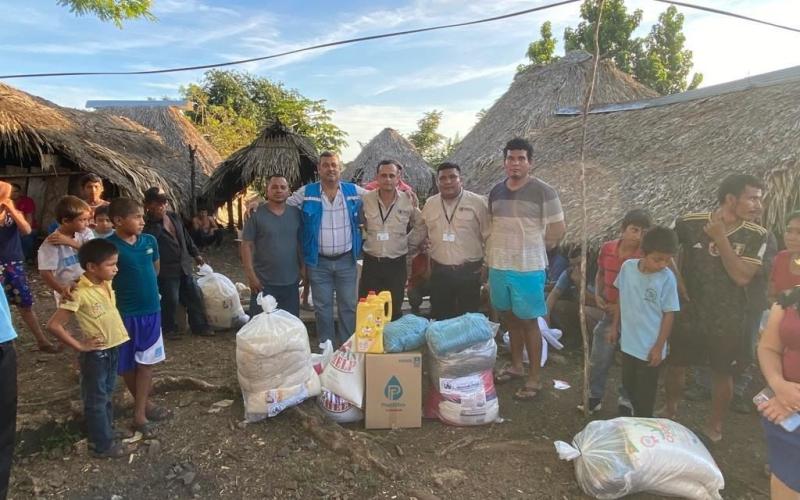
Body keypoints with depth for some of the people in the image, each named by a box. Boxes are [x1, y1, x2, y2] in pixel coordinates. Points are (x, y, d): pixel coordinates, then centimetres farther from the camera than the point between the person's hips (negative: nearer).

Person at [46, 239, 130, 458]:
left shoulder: (107, 284, -1)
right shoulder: (79, 293, -23)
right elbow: (54, 325, -23)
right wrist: (79, 346, -16)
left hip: (113, 349, 7)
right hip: (95, 354, -7)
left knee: (106, 396, 22)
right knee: (96, 400, 9)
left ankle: (105, 432, 39)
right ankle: (103, 445, 21)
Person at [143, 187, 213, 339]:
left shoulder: (174, 216, 9)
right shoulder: (148, 224, -11)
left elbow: (186, 237, 20)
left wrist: (195, 253, 22)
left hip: (184, 265, 7)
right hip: (167, 270, -7)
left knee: (195, 296, 10)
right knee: (170, 301, 1)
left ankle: (200, 326, 22)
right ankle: (169, 329, 22)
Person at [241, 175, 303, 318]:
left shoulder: (296, 213, 3)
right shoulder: (256, 214, -6)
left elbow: (302, 243, 10)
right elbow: (246, 245, -7)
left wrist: (303, 269, 8)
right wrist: (251, 276, -11)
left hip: (290, 281, 3)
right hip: (264, 282, -3)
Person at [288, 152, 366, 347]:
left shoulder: (354, 191, 1)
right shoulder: (306, 192, -2)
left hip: (346, 260, 1)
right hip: (318, 262, 0)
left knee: (349, 306, 8)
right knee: (322, 307, 10)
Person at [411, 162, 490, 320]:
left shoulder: (478, 202, -5)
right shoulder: (430, 204, 6)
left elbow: (488, 236, -4)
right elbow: (419, 233, 16)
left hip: (469, 272, -3)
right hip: (439, 272, 3)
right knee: (439, 320, 13)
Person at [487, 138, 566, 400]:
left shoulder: (543, 192, -10)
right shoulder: (496, 191, 7)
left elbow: (559, 229, -5)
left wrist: (536, 249, 0)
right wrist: (491, 258, 11)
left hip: (528, 269, -5)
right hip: (498, 267, 5)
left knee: (528, 321, 2)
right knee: (510, 318, 18)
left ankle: (534, 379, 15)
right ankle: (515, 365, 35)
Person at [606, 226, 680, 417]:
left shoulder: (667, 278, -18)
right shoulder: (627, 267, -8)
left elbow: (669, 314, -11)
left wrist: (659, 347, -11)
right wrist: (615, 326, 10)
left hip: (650, 347, -4)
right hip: (629, 342, 4)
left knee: (645, 393, 10)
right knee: (629, 386, 21)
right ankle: (636, 418, 42)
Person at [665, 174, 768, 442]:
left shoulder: (756, 235, -10)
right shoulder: (689, 223, -12)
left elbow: (742, 277, -20)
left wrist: (720, 238, -22)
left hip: (728, 319, 0)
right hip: (688, 312, 0)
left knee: (723, 373, 13)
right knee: (676, 365, 14)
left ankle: (714, 427, 34)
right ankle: (669, 413, 38)